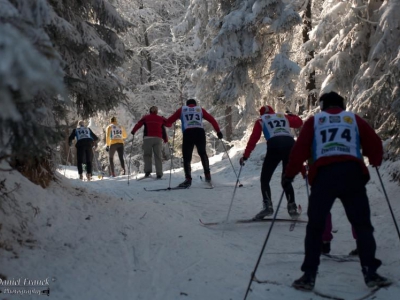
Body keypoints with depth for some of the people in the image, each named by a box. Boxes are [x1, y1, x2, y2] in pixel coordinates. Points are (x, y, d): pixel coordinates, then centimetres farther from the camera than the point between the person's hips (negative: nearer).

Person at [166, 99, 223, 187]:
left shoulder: (182, 109, 22)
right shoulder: (200, 109, 25)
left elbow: (169, 121, 18)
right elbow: (212, 119, 17)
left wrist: (164, 122, 38)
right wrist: (218, 131, 18)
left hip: (188, 133, -1)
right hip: (200, 132, 2)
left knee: (187, 157, 3)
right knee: (202, 153, 22)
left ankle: (188, 179, -9)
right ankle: (207, 174, 16)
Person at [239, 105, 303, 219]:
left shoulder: (261, 120, 22)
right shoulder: (283, 116, 29)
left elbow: (253, 139, 14)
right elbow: (299, 122, 32)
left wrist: (245, 156, 16)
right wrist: (291, 115, 52)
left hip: (275, 146, -3)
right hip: (290, 144, 4)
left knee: (265, 179, 6)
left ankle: (267, 206, -10)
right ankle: (292, 206, 9)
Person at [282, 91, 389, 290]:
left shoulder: (314, 120, 17)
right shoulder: (354, 118, 19)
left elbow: (300, 149, 7)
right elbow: (374, 144, 17)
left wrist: (289, 174, 13)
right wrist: (375, 161, 37)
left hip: (324, 175, 0)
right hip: (352, 172, 1)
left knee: (315, 226, 8)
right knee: (362, 224, 11)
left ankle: (309, 276, 5)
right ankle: (370, 273, 6)